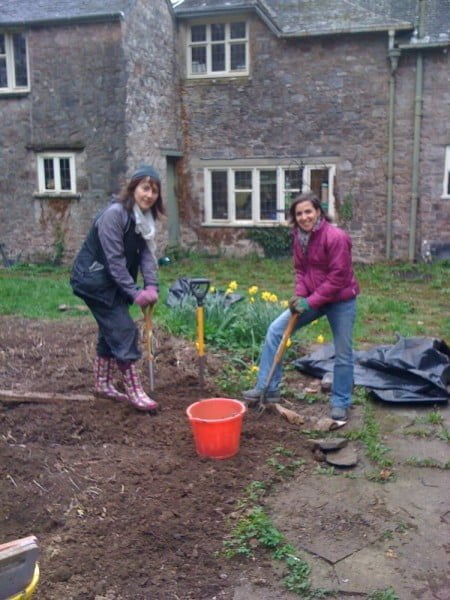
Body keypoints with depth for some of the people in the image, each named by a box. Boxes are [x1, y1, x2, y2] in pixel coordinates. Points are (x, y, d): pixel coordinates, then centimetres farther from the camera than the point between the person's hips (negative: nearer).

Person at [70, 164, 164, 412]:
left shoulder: (145, 217, 2)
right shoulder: (114, 214, -24)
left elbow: (147, 252, -3)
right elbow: (114, 260, -26)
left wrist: (151, 285, -17)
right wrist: (135, 293, -25)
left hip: (112, 281, 9)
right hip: (93, 278, -9)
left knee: (111, 331, 15)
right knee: (124, 330, -10)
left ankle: (102, 384, 29)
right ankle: (134, 392, -3)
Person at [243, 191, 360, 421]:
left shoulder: (336, 237, -23)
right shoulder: (299, 236, -1)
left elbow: (338, 278, -23)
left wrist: (311, 301, -23)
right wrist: (300, 296, -10)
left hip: (341, 301, -6)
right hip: (311, 298, 7)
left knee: (343, 354, 4)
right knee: (275, 330, -1)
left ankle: (341, 403, 24)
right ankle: (268, 388, 8)